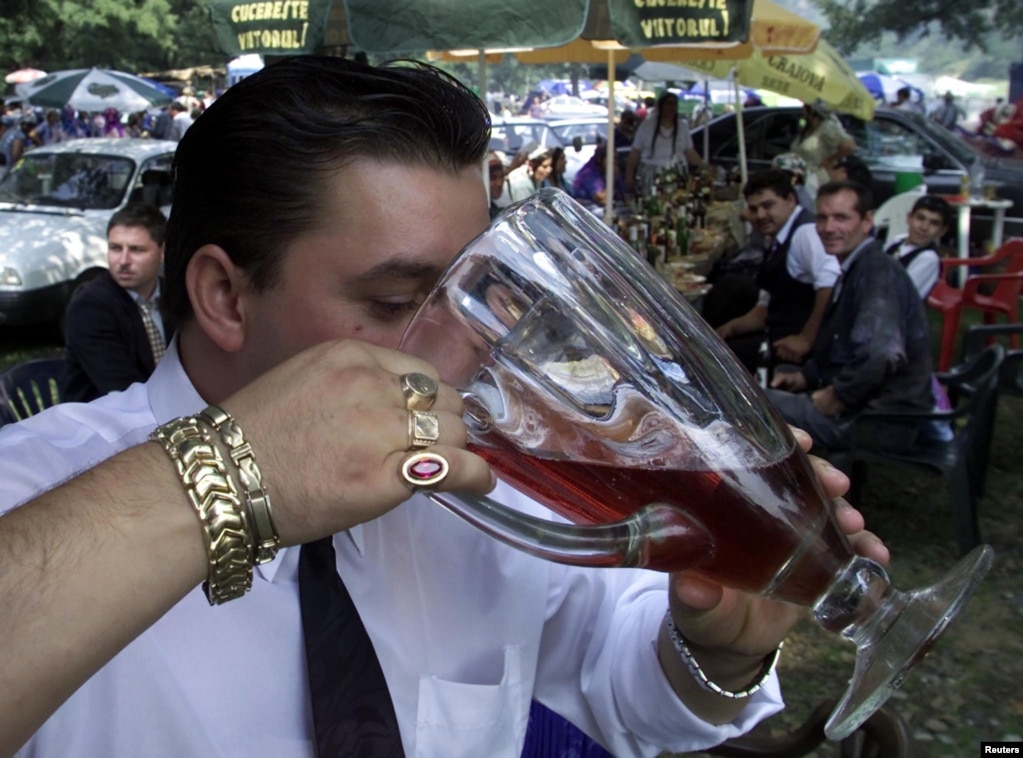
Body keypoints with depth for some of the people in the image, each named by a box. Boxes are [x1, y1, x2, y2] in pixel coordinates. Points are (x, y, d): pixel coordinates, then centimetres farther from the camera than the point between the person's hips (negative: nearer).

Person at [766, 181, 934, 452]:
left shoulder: (877, 272, -19)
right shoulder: (855, 270, 13)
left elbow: (880, 353, -35)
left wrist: (837, 397, -21)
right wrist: (803, 377, 10)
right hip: (857, 403, 10)